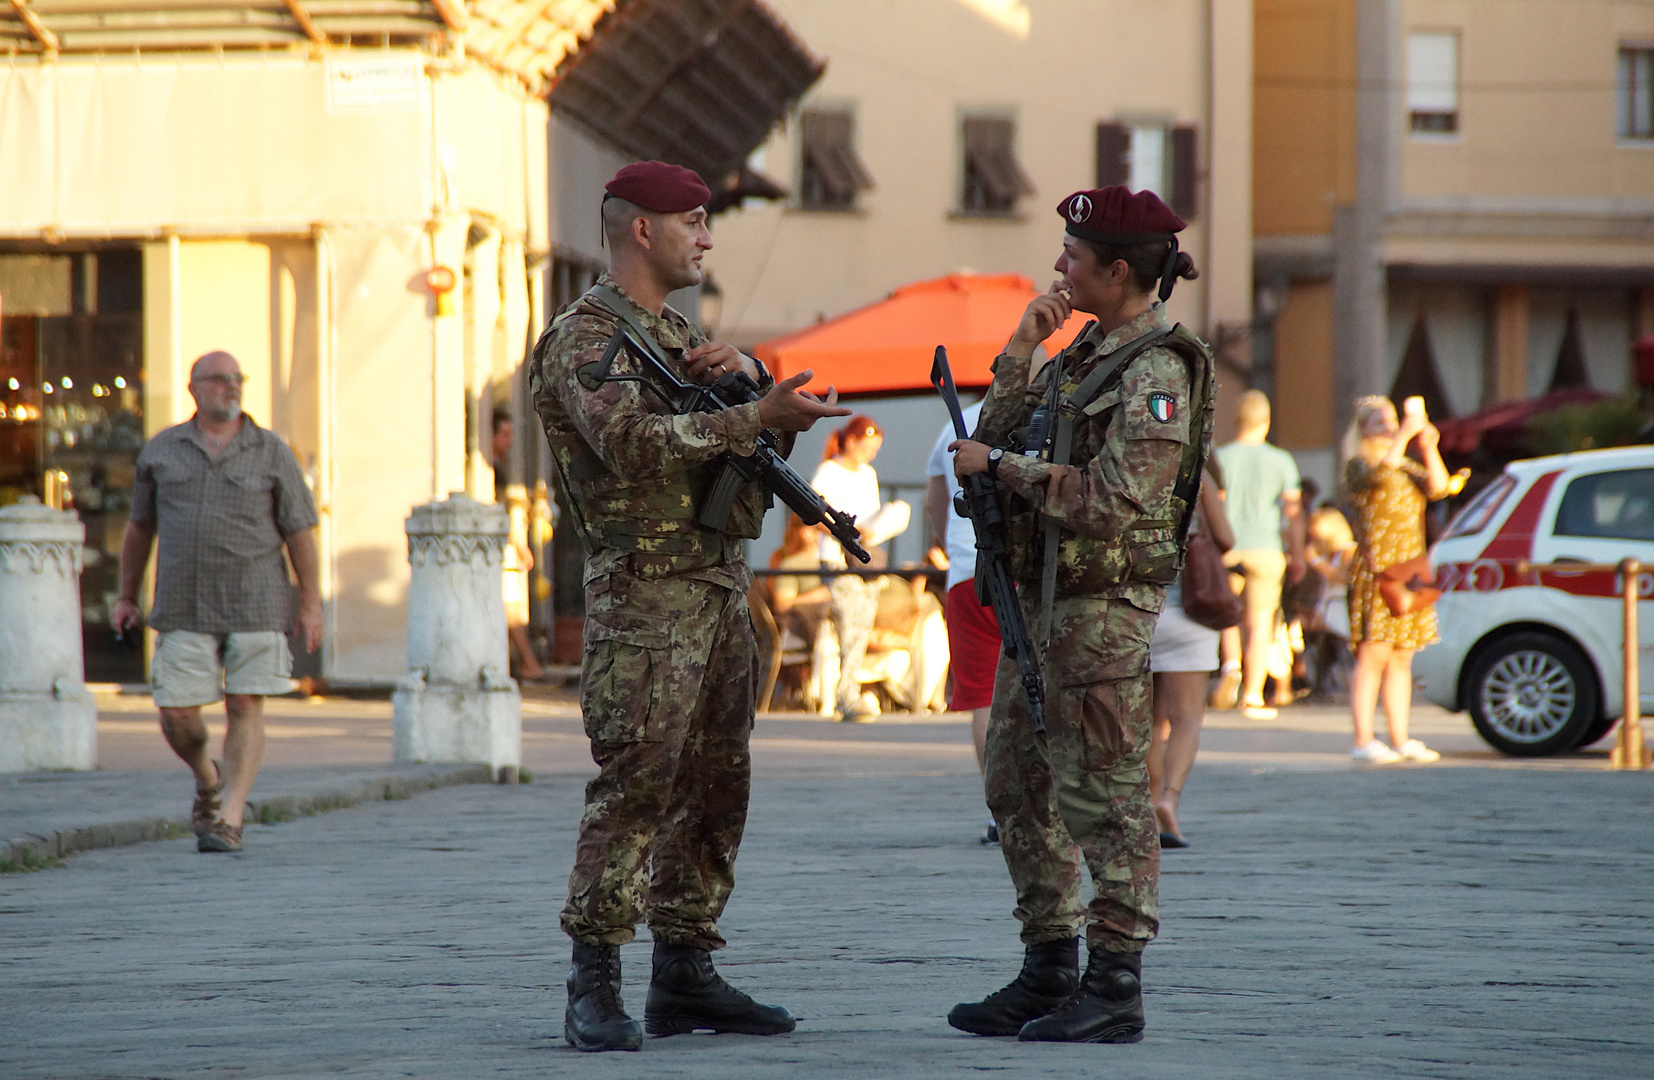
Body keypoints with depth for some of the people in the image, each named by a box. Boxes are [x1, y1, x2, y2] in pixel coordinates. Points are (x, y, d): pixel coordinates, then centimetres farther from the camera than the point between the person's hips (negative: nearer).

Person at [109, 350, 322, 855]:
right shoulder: (161, 450, 8)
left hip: (255, 603, -1)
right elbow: (140, 527, 16)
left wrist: (310, 603, -3)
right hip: (185, 606, 1)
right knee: (176, 713, -2)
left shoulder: (271, 453, 3)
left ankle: (230, 820, -3)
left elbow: (299, 532, 3)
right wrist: (127, 596, 14)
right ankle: (208, 779, 28)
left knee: (245, 707, -6)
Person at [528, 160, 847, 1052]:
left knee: (714, 787, 9)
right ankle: (595, 987, -11)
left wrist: (747, 371, 0)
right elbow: (631, 441, -24)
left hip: (722, 587, 9)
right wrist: (757, 415, -27)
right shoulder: (585, 335, -7)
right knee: (634, 782, -13)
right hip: (647, 589, -9)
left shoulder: (682, 332, 21)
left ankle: (684, 975, 15)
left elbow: (776, 424, 21)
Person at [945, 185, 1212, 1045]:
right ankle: (1049, 974, 21)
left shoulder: (1155, 372, -14)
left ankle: (1115, 990, -1)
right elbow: (996, 441, 15)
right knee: (1019, 783, 13)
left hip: (1104, 606, -10)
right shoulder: (1085, 351, 15)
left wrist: (999, 465, -15)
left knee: (1103, 795, -6)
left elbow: (1111, 503, -22)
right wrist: (1019, 353, 5)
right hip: (1041, 598, 10)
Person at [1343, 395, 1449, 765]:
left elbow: (1437, 488, 5)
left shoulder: (1406, 466, 21)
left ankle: (1400, 740, 11)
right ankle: (1364, 741, -12)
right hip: (1375, 569, -8)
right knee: (1373, 655, -11)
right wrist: (1404, 436, -25)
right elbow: (1380, 474, -24)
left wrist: (1429, 449, -8)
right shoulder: (1357, 466, -2)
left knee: (1402, 659, 8)